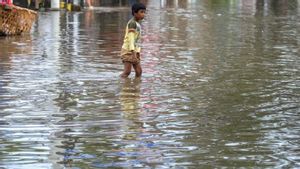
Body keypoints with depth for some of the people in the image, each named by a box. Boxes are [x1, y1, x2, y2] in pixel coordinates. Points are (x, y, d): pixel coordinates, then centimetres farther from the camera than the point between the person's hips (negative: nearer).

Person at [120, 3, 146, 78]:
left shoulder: (138, 24, 16)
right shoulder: (132, 23, -12)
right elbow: (130, 38, -19)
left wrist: (138, 52, 13)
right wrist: (133, 51, -25)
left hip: (134, 51, 9)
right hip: (128, 51, -9)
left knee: (139, 71, 4)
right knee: (127, 72, -13)